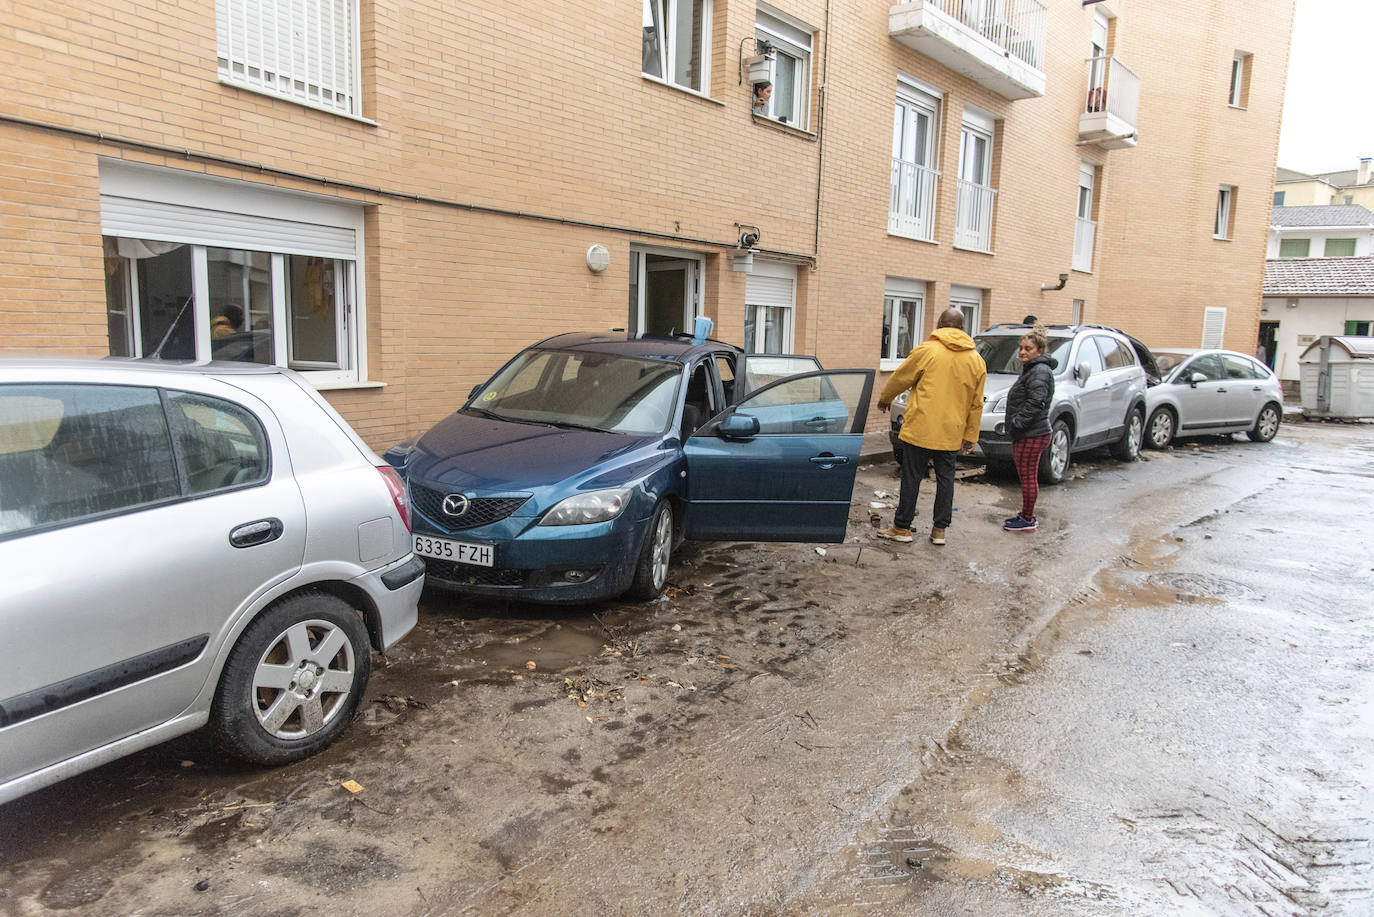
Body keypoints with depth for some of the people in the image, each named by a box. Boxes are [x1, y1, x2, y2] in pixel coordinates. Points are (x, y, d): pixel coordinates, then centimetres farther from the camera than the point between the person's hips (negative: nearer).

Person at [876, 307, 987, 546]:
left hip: (920, 429, -4)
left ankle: (902, 528, 10)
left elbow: (900, 379, 3)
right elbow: (976, 404, 10)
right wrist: (970, 436, 15)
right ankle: (940, 529, 16)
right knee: (945, 478, 12)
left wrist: (885, 398, 21)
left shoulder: (927, 350, -7)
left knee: (912, 477, 3)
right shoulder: (976, 360, 7)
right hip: (952, 434, 4)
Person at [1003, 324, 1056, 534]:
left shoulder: (1040, 371, -14)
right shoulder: (1031, 369, 20)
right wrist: (1015, 425, 17)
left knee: (1028, 477, -4)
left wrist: (1017, 423, -20)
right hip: (1026, 434, 10)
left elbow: (1035, 403, -23)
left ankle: (1027, 520, 4)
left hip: (1032, 436, -10)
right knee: (1027, 476, 16)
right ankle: (1026, 515, 26)